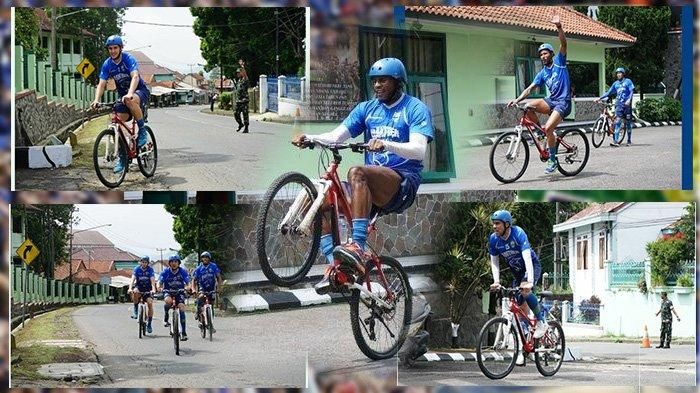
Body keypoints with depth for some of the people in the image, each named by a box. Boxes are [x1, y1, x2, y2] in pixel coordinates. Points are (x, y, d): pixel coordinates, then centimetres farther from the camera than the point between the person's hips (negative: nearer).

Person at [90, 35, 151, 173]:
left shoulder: (128, 59, -19)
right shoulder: (107, 64, -4)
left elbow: (135, 77, -33)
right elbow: (101, 84, -8)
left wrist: (129, 94, -50)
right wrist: (96, 100, -27)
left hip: (140, 91, -5)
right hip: (123, 95, 5)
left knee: (130, 100, -40)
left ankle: (142, 130, -21)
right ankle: (122, 157, 1)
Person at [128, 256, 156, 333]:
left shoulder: (150, 270, -9)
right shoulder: (137, 269, -9)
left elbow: (152, 280, -21)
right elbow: (133, 279, -20)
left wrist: (153, 289, -38)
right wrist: (130, 288, -36)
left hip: (148, 289, 0)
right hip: (139, 287, 0)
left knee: (150, 303, -19)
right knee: (135, 292, -35)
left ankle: (149, 324, -8)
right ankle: (135, 310, -16)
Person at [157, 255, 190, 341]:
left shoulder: (183, 271, -9)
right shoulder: (165, 272, -10)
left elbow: (188, 283, -14)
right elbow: (159, 282, -15)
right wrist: (160, 287, -39)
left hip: (179, 292, 1)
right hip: (168, 292, 0)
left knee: (181, 307, -21)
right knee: (168, 301, -36)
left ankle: (184, 333, -19)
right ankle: (166, 318, -8)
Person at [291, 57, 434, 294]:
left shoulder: (415, 109, 0)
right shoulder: (367, 109, 17)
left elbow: (419, 150, -16)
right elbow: (337, 136, 5)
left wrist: (387, 145, -35)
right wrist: (310, 139, -15)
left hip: (403, 182, -6)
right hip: (372, 190, 7)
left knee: (356, 173, -36)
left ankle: (357, 246, -45)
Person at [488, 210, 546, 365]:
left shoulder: (518, 234, -29)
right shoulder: (493, 239, -13)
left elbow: (527, 258, -37)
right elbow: (494, 262, -6)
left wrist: (529, 281, -47)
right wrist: (496, 281, -22)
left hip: (532, 266, -5)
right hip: (517, 271, 5)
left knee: (525, 292, -34)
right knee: (521, 308, -1)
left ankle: (541, 322, -13)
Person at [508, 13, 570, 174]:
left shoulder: (559, 62, 1)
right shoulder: (542, 73, 14)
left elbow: (564, 44, -13)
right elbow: (529, 88, 8)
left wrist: (559, 27, -30)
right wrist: (517, 99, -8)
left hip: (563, 102, -6)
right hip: (551, 100, 6)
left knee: (548, 128, -24)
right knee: (528, 107, -20)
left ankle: (553, 159, -9)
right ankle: (539, 130, 1)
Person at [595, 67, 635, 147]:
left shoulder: (628, 81, 2)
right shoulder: (616, 83, 14)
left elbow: (631, 91, -6)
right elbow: (609, 93, 15)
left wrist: (629, 100, -23)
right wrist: (599, 98, 6)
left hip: (627, 104, -3)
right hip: (619, 104, 3)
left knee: (628, 122, 5)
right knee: (617, 122, -11)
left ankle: (629, 140, 18)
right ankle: (615, 141, -19)